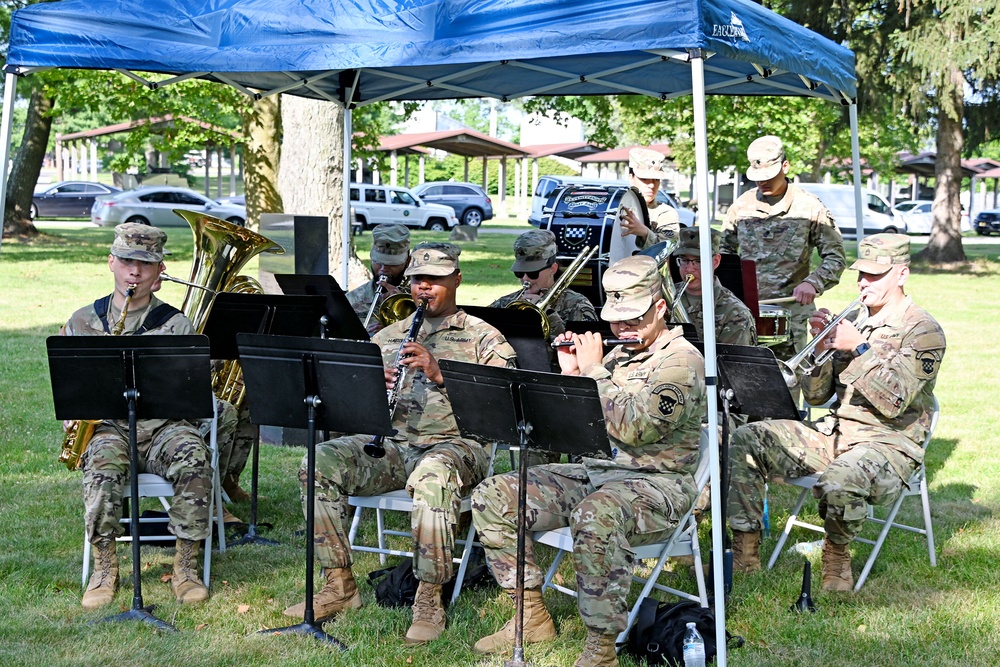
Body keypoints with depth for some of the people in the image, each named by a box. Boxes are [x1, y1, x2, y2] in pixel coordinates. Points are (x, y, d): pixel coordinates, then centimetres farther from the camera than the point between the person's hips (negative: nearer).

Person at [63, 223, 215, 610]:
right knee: (103, 462, -36)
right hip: (107, 427, 0)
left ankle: (186, 565, -20)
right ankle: (104, 566, -19)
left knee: (194, 458, -34)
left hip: (164, 426, 0)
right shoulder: (83, 322, 14)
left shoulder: (175, 324, 7)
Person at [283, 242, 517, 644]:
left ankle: (429, 600, -30)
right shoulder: (387, 337, 21)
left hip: (454, 443, -4)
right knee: (321, 461, -21)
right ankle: (340, 586, -13)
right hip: (393, 441, 5)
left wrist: (439, 373, -17)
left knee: (432, 475, -41)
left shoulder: (483, 338, 7)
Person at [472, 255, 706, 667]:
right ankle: (532, 616, 3)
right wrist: (571, 374, 6)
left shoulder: (682, 362, -9)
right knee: (491, 497, -5)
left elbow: (633, 428, -24)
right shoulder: (615, 356, 16)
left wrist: (594, 371, -15)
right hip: (594, 471, 8)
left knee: (595, 517, -42)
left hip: (656, 482, -8)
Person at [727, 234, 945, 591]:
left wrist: (860, 348, -20)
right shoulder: (853, 321, 13)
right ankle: (745, 550, -6)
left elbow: (893, 403, -18)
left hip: (889, 444, -7)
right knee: (745, 439, -9)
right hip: (834, 432, 7)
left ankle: (837, 553, -7)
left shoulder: (923, 331, -6)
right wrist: (821, 347, -7)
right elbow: (816, 395, 10)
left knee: (840, 480, -40)